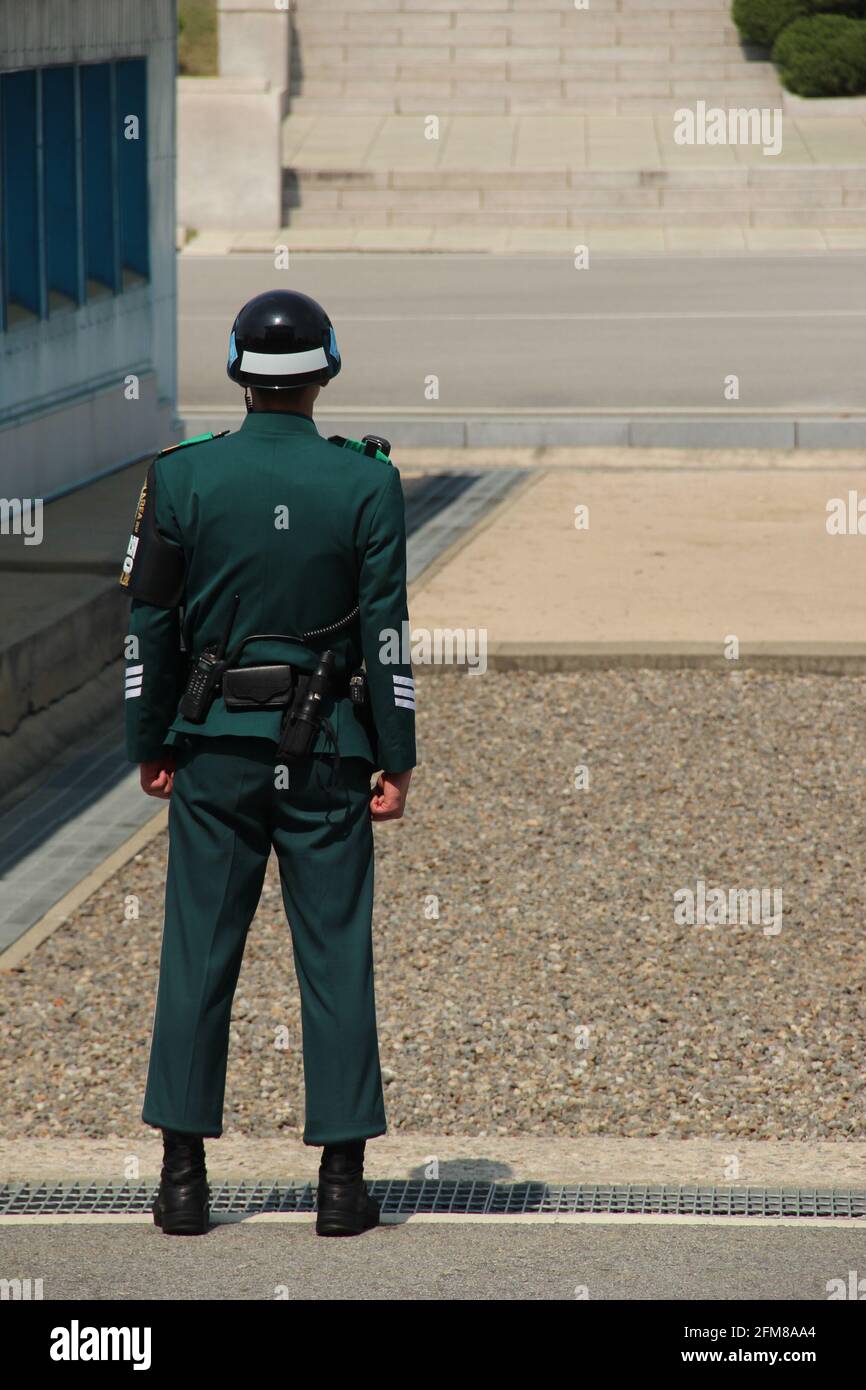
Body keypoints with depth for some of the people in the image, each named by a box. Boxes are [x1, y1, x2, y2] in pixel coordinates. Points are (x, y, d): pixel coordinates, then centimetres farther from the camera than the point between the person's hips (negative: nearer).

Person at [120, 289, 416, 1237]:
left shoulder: (182, 477, -3)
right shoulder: (366, 483, -5)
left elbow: (151, 625, 0)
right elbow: (386, 631, -6)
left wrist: (149, 747, 10)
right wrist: (397, 759, 0)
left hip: (216, 746, 1)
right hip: (326, 750, -1)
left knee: (197, 955, 5)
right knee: (335, 957, 4)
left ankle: (184, 1180, 5)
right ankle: (342, 1180, 4)